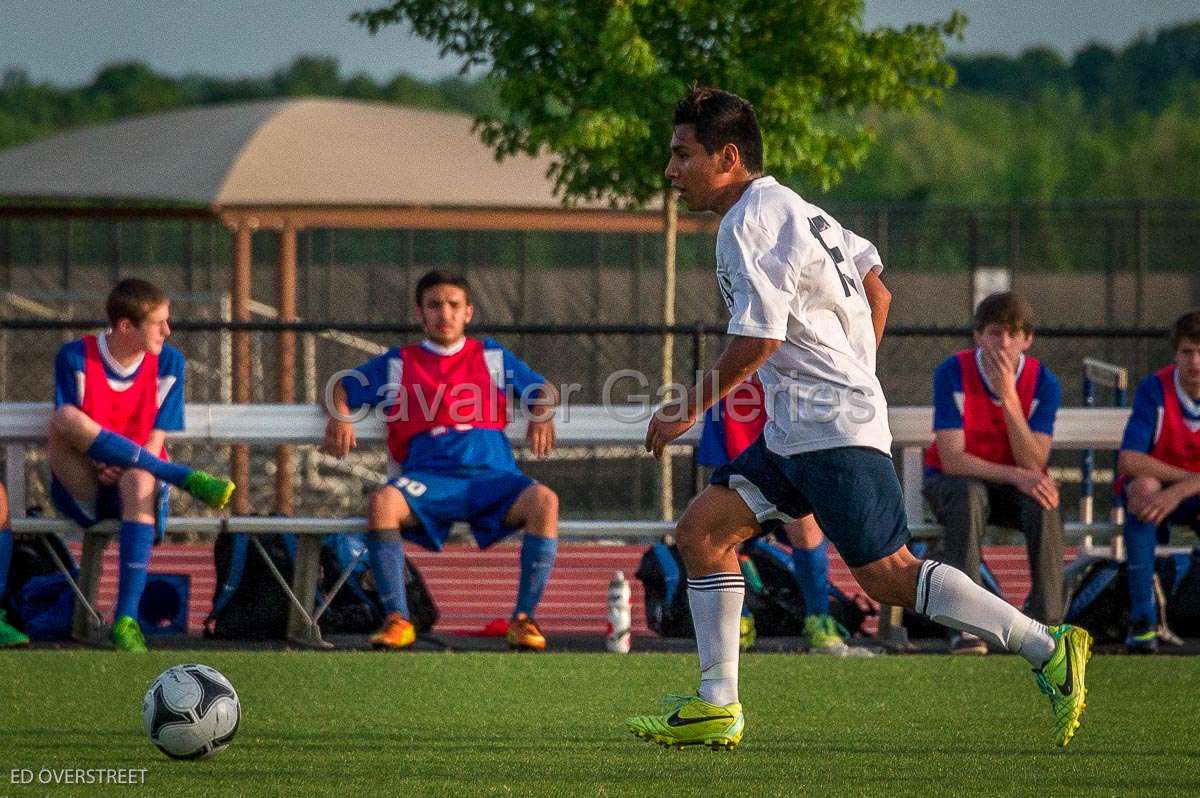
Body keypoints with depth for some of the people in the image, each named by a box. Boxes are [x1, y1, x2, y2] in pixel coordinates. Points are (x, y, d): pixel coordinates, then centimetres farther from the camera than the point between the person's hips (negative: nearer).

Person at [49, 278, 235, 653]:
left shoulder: (168, 362, 5)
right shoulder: (76, 358, -1)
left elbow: (155, 440, 2)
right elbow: (67, 429, -3)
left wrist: (121, 467, -17)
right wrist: (100, 466, -21)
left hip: (134, 481, 1)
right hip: (84, 488, -1)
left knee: (140, 480, -40)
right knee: (65, 419, -32)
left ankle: (127, 620, -44)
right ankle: (188, 479, -29)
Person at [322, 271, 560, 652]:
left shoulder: (492, 356, 23)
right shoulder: (397, 364, 21)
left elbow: (545, 391, 27)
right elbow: (342, 389, 26)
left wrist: (541, 415, 3)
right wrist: (339, 417, 3)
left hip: (492, 476, 0)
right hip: (428, 479, 0)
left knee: (543, 501, -32)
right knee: (382, 502, -35)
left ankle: (524, 619, -25)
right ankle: (397, 620, -29)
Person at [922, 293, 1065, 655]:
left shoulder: (1043, 383, -12)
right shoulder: (953, 373, -18)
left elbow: (1033, 465, -20)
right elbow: (952, 459, -23)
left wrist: (1009, 397, -30)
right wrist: (1016, 475, -35)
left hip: (1014, 487, 2)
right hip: (953, 479, -2)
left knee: (1043, 503, -32)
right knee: (969, 496, -38)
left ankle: (1047, 622, -30)